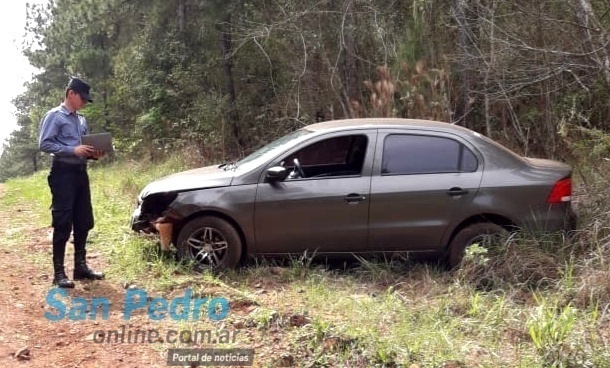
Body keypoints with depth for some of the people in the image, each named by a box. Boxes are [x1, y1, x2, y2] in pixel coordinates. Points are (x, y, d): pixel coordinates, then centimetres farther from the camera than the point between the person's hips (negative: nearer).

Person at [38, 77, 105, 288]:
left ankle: (80, 266, 19)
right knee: (63, 224, -7)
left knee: (83, 222, 9)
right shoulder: (54, 116, -5)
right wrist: (73, 150, -21)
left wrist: (93, 154, 1)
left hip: (80, 172, 8)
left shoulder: (81, 120, 18)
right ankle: (58, 272, -1)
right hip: (63, 173, -8)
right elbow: (44, 144, -14)